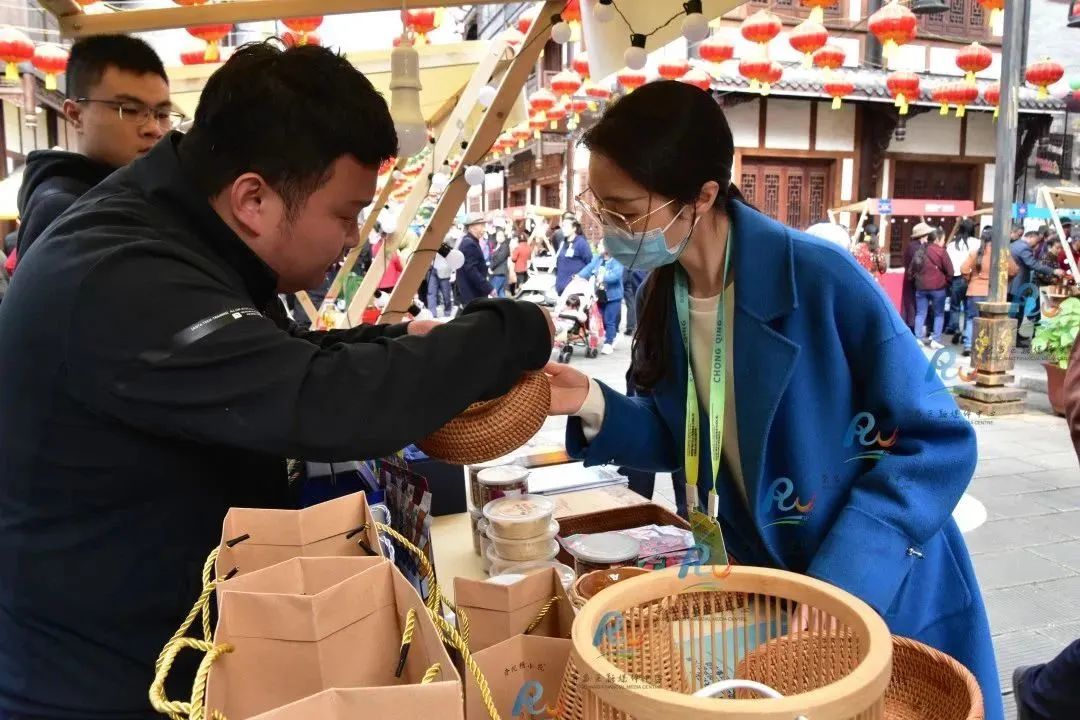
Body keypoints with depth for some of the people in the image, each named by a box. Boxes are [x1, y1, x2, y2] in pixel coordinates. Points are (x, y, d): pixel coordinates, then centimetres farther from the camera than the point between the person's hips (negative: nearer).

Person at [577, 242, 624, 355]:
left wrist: (604, 277, -40)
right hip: (599, 295, 7)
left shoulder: (617, 262, -13)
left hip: (612, 296, -7)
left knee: (609, 321, -3)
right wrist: (579, 276, -22)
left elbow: (616, 275, -27)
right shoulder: (597, 259, 7)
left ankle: (608, 344, 5)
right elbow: (588, 269, -5)